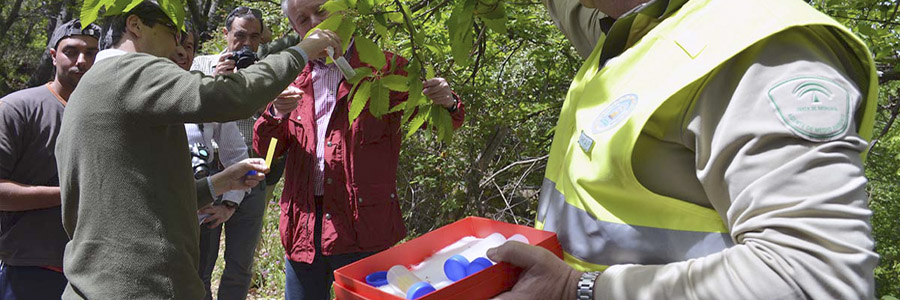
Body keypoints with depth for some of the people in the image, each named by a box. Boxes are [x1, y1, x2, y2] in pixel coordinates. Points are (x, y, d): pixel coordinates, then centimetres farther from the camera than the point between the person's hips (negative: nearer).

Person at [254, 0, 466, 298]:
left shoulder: (384, 66, 1)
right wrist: (276, 115, -10)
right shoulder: (295, 80, 12)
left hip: (362, 229, -4)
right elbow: (265, 148, 11)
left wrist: (447, 103, -22)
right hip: (303, 228, 4)